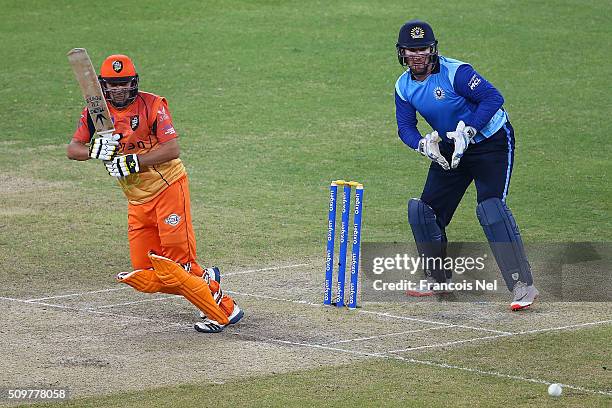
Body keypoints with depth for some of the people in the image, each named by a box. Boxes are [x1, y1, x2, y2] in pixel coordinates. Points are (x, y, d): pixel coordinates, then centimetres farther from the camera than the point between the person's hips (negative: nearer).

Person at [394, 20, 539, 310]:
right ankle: (438, 278, 26)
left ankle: (523, 286, -25)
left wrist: (467, 131, -36)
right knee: (424, 210, 5)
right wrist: (423, 144, -26)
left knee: (490, 207, -23)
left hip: (491, 142, -7)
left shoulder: (455, 72, -24)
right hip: (449, 149, 8)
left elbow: (493, 98, -28)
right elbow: (405, 127, -5)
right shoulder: (403, 86, -3)